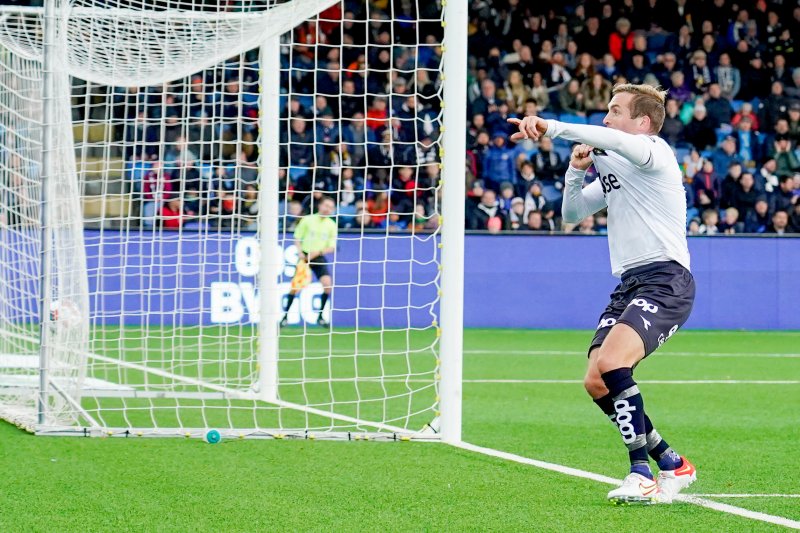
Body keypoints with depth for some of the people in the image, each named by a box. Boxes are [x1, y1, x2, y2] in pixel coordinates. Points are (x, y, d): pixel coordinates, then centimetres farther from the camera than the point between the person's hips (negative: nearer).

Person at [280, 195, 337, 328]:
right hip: (305, 256, -1)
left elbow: (332, 247, 1)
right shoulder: (307, 220, -4)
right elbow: (297, 238, 3)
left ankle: (320, 316, -2)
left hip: (319, 257, 1)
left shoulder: (331, 225, 0)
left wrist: (318, 252, -16)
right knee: (296, 286, -8)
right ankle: (285, 315, 10)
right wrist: (300, 251, -13)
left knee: (327, 284, -17)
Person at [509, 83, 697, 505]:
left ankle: (641, 474, -21)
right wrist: (576, 171, 9)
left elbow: (612, 140, -28)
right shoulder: (610, 167, 22)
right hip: (628, 283, 9)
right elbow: (572, 213, 27)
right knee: (597, 384, -1)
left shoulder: (654, 152, -6)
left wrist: (553, 128, -35)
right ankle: (671, 465, 11)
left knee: (611, 363, -27)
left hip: (665, 279, -9)